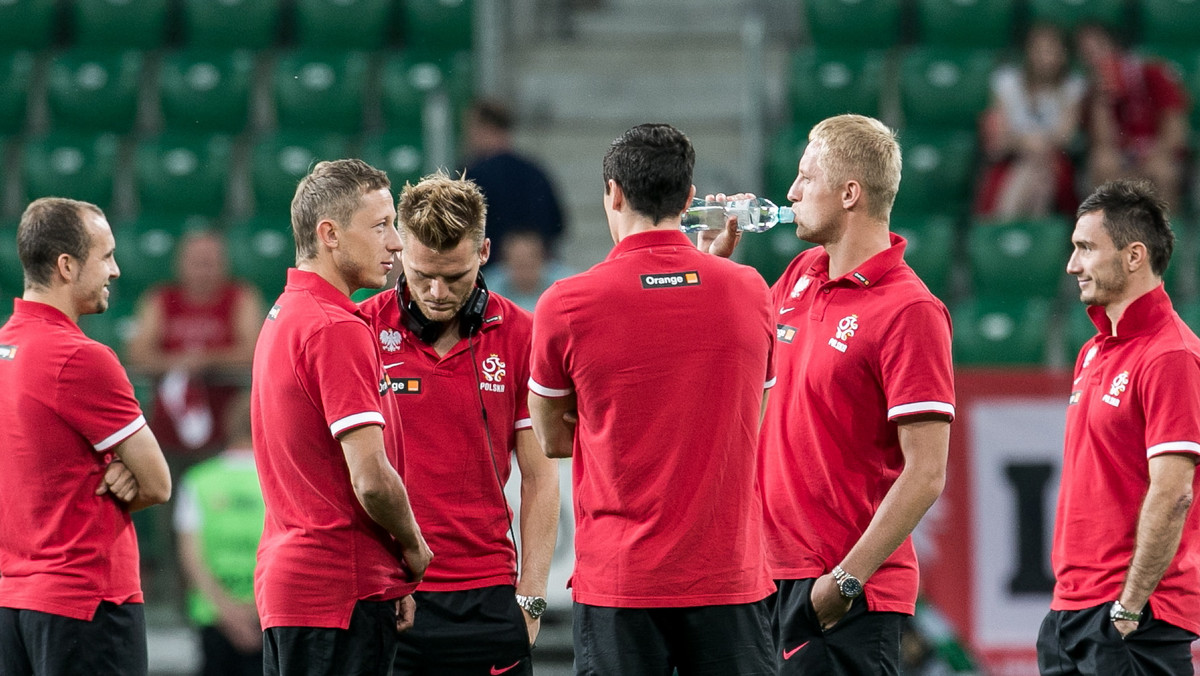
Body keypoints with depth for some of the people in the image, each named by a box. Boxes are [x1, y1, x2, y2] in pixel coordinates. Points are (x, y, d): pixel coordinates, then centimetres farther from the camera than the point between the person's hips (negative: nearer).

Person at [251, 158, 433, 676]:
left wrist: (392, 575, 14)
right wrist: (415, 550, -2)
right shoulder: (337, 330, -15)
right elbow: (371, 477, -21)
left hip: (285, 576, 10)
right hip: (343, 590, -10)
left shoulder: (282, 318, 16)